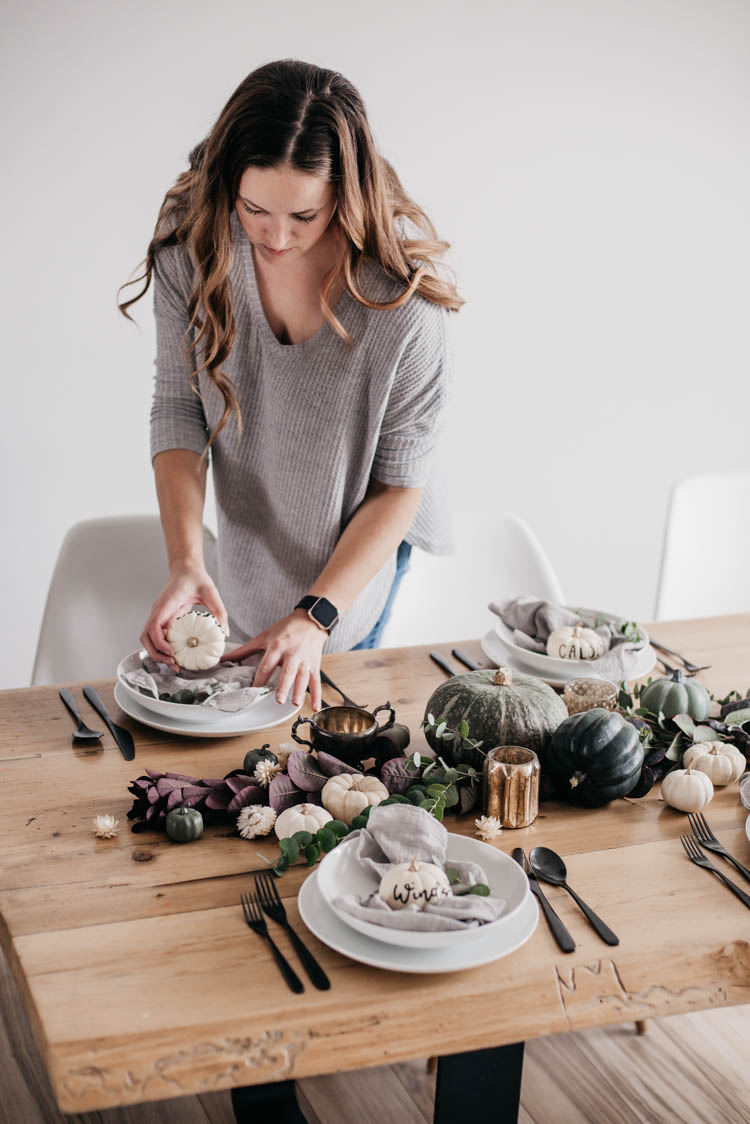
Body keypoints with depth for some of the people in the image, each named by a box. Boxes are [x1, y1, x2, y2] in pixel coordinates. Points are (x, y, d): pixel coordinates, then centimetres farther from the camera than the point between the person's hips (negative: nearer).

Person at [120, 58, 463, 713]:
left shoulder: (403, 290, -32)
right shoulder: (194, 243, -24)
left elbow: (399, 480, -24)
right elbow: (179, 405, -16)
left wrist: (318, 615, -30)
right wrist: (186, 564, -29)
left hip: (363, 532, -2)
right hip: (249, 529, 3)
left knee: (325, 694, 14)